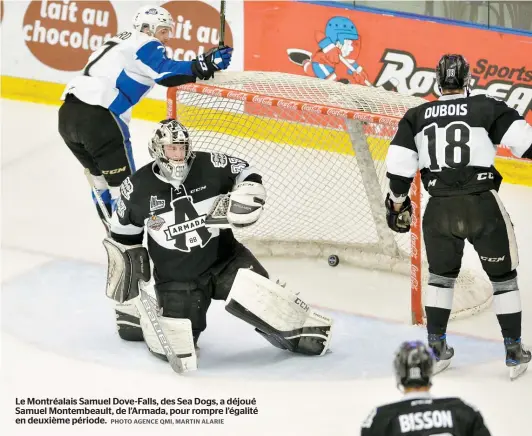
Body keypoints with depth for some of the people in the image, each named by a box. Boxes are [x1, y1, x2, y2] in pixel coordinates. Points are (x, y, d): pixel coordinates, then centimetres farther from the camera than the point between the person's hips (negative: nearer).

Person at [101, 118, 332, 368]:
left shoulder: (209, 166, -13)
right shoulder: (138, 188, -12)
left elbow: (245, 173, 4)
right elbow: (124, 232, 5)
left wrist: (248, 194, -16)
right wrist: (124, 267, 8)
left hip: (223, 257, 0)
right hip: (175, 277, 0)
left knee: (254, 293, -28)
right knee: (174, 346, -5)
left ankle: (304, 328, -9)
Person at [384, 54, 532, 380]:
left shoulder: (417, 116, 8)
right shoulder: (488, 108, -1)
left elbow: (399, 164, 4)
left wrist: (398, 202, 17)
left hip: (440, 209, 3)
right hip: (483, 205, -3)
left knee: (441, 276, 23)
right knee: (503, 276, 13)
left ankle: (436, 348, 24)